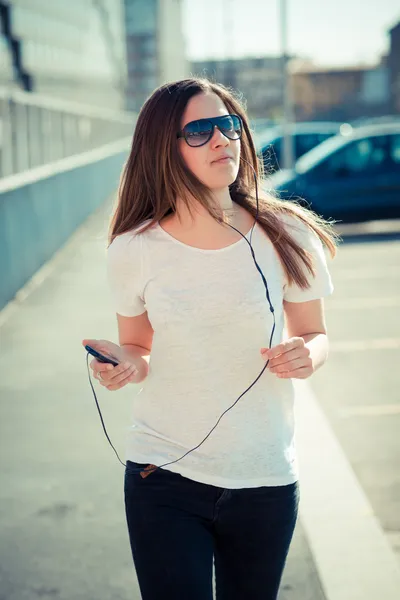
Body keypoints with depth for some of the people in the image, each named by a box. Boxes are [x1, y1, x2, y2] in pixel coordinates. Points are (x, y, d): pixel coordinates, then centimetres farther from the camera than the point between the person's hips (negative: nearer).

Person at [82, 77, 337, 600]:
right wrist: (128, 365, -14)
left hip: (265, 478, 1)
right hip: (164, 478, -1)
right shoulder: (134, 251, -7)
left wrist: (306, 355, -16)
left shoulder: (286, 236, -7)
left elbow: (313, 334, 7)